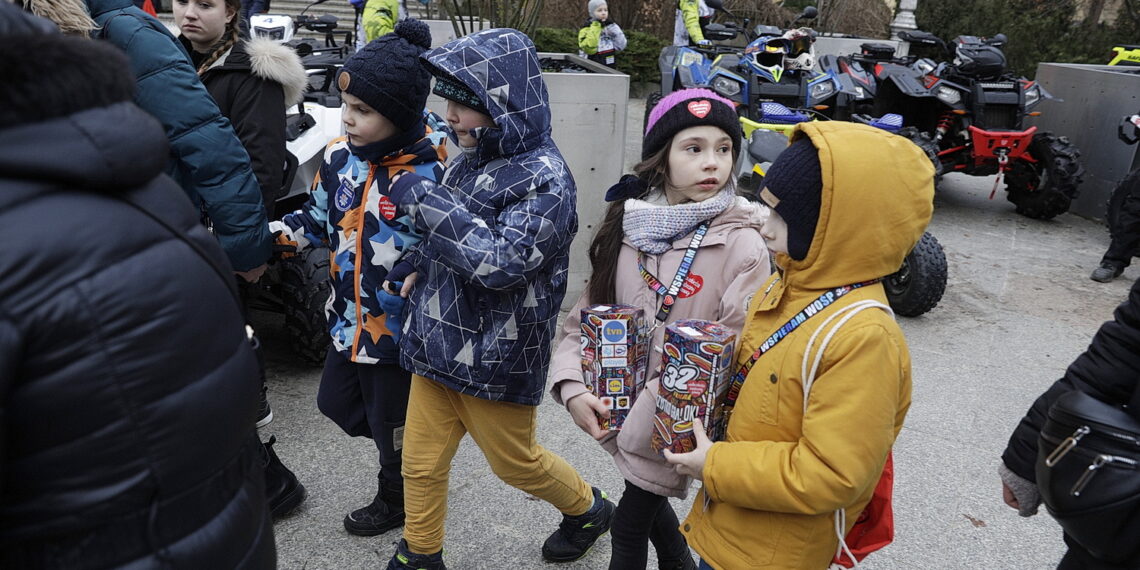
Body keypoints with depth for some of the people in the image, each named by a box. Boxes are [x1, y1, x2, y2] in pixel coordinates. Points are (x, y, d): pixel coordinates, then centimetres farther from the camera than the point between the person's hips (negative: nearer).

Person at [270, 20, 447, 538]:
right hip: (351, 317, 7)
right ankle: (405, 458, 47)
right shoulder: (340, 156, -4)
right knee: (337, 403, 22)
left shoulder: (435, 170, -23)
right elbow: (318, 220, 9)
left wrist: (419, 276, -32)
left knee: (391, 421, 14)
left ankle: (396, 499, 44)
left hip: (401, 326, -6)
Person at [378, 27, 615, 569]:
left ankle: (589, 509, 42)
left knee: (515, 462, 15)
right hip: (436, 342, 7)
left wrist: (423, 199, -26)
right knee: (420, 463, 14)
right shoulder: (470, 158, 4)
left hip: (495, 359, -6)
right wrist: (415, 262, 6)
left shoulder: (544, 179, -19)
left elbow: (501, 260, -31)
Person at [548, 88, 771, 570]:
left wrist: (644, 419, -20)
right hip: (618, 404, 5)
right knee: (648, 503, 25)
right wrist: (571, 385, -12)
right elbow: (588, 312, 2)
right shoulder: (629, 223, -4)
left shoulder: (742, 245, -18)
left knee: (629, 528, 10)